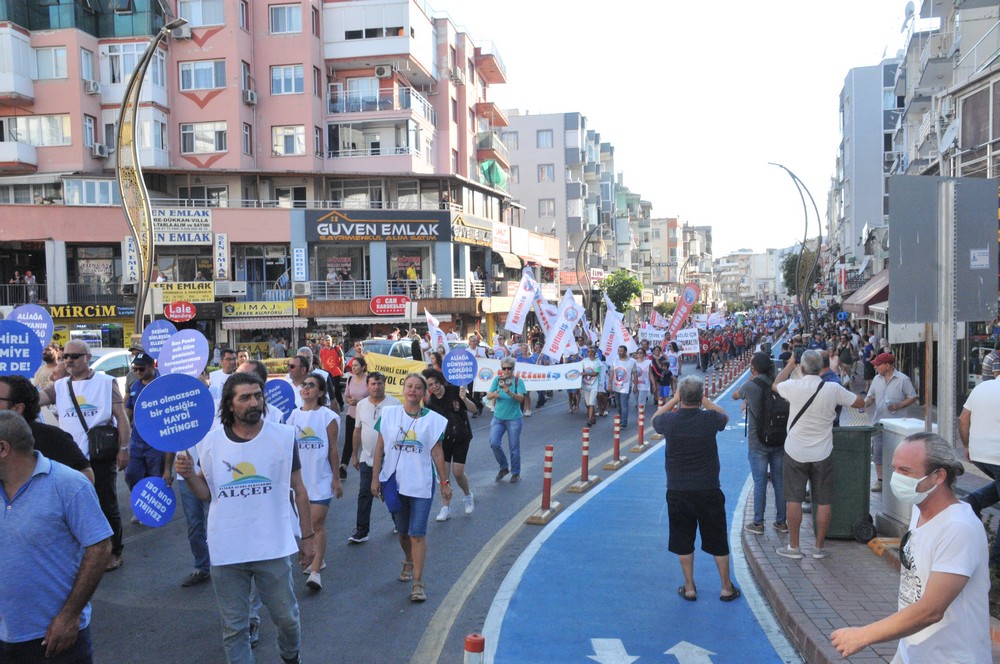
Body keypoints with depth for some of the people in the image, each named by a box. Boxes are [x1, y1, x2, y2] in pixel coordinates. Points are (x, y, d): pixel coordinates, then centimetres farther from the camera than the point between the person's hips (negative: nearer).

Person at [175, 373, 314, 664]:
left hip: (273, 548, 0)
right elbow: (207, 493, 6)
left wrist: (307, 537, 3)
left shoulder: (283, 436, -5)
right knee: (234, 626, 12)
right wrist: (189, 476, -14)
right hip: (226, 551, 1)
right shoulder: (211, 441, -2)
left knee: (287, 617, 14)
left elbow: (299, 489, 2)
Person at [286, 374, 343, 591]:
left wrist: (336, 478, -4)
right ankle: (316, 558, 33)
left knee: (317, 523, -8)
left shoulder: (328, 416, -5)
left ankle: (315, 571, -6)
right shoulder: (293, 415, 5)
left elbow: (333, 449, -4)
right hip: (299, 478, 5)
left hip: (321, 478, -5)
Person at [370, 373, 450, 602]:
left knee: (417, 533, -5)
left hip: (421, 484, -2)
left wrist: (444, 482, 3)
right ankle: (408, 562, 45)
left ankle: (417, 582, 0)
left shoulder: (433, 419, -3)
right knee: (402, 531, 17)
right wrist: (375, 478, 1)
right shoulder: (389, 414, 0)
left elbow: (437, 453, 3)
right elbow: (379, 448, 3)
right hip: (394, 481, 2)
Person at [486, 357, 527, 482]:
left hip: (514, 419, -2)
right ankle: (503, 467, 12)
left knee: (514, 447, 4)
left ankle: (515, 473, 22)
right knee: (494, 443, -11)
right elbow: (488, 396, -1)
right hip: (498, 417, 2)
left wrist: (510, 393, -34)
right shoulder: (497, 379, 3)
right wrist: (494, 394, -24)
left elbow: (521, 399, -16)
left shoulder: (518, 381, -5)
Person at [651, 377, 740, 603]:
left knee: (683, 541, 13)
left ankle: (689, 587, 21)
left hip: (678, 492, 1)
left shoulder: (669, 421, -10)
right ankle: (726, 587, 24)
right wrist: (705, 402, 13)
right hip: (708, 490, 0)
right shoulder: (709, 419, -13)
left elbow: (654, 419, 15)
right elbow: (725, 417, 13)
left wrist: (673, 400, 15)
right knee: (718, 540, 13)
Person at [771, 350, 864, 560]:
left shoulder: (793, 386, -12)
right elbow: (860, 403, 5)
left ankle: (793, 546, 11)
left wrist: (789, 365, 21)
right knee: (823, 501, 10)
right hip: (822, 454, 1)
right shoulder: (833, 389, -9)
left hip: (795, 452, -1)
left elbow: (775, 385, 11)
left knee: (793, 499, 6)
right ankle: (820, 547, 16)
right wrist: (844, 393, 21)